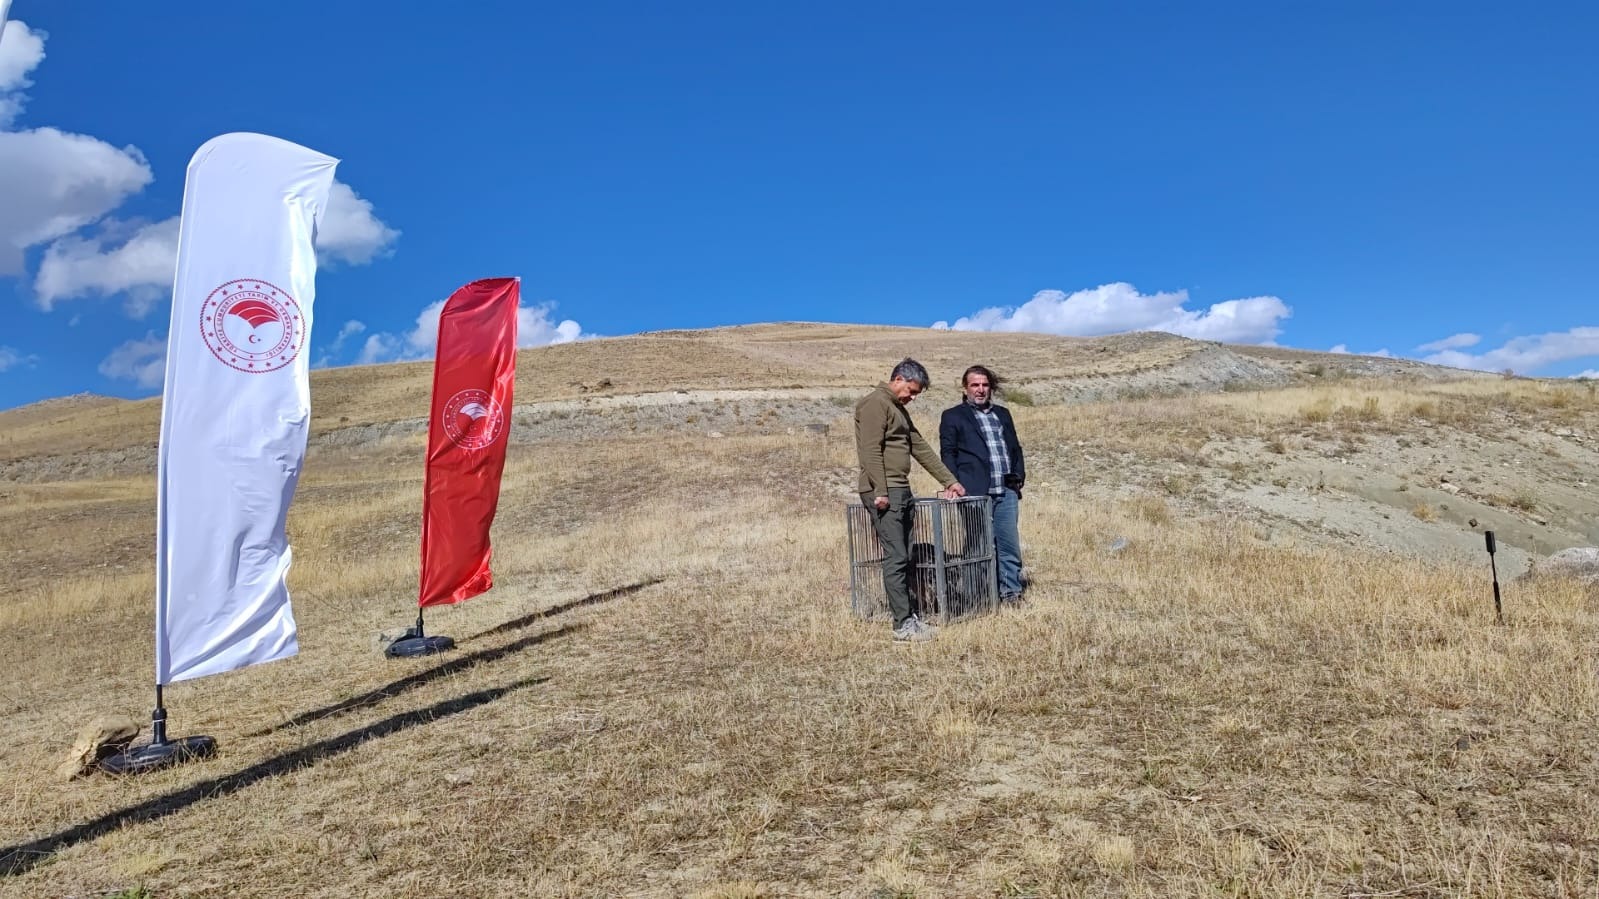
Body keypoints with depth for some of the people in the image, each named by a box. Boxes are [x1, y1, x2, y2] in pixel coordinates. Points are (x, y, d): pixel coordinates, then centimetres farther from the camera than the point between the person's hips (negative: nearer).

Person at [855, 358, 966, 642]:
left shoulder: (898, 409, 23)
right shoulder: (875, 403, -7)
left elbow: (921, 448, 24)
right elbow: (871, 451, -16)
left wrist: (949, 481, 22)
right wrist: (880, 491, -21)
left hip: (902, 491, 10)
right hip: (885, 493, -10)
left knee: (902, 559, 9)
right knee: (896, 558, -9)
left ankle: (909, 617, 12)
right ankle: (903, 624, -6)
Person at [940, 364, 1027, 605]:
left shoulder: (1002, 414, 21)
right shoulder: (953, 416, 5)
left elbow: (1015, 448, 23)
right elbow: (948, 454, 0)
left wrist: (1019, 476, 11)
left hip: (1007, 491, 5)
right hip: (976, 493, -5)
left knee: (1010, 545, 4)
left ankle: (1011, 593, 13)